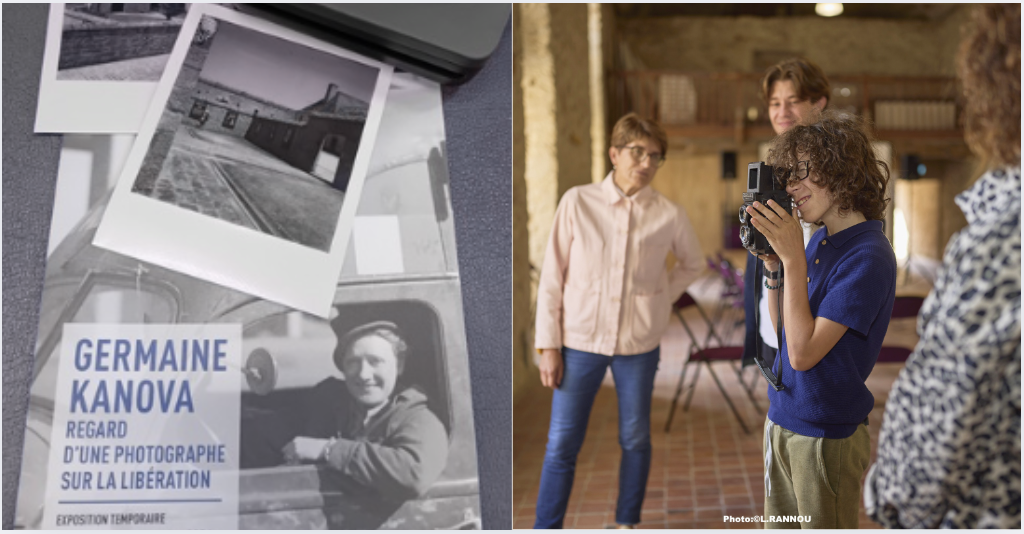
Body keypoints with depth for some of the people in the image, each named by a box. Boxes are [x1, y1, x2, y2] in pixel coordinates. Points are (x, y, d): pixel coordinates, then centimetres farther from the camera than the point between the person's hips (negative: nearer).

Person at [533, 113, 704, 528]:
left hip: (639, 343, 1)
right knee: (562, 443, 1)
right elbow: (553, 275, -2)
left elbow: (692, 264, 18)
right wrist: (548, 345, -5)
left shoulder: (669, 215, -2)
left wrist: (660, 299, 4)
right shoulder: (577, 202, -5)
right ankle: (547, 528, 13)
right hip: (580, 340, -1)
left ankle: (627, 522, 30)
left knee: (635, 439, 12)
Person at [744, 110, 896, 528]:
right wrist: (772, 263, -3)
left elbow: (802, 352, -24)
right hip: (782, 420, 8)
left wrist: (793, 258, -24)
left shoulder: (867, 255, -20)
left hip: (825, 435, -8)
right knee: (779, 525, 18)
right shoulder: (819, 241, 6)